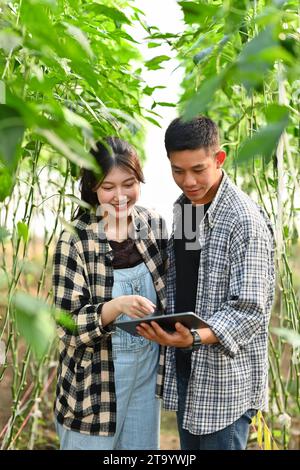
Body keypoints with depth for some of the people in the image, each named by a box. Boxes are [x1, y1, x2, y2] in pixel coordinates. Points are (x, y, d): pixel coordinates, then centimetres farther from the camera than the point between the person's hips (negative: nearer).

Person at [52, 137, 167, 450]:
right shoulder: (75, 240, -16)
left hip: (147, 371, 4)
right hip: (96, 382, -4)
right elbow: (67, 325, -19)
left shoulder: (154, 225, -3)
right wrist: (117, 306, -33)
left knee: (142, 445, 19)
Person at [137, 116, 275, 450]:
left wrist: (195, 338, -35)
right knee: (190, 445, 20)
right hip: (184, 366, 7)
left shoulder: (245, 220, -19)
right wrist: (166, 328, 0)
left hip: (226, 377, -7)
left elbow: (249, 310, -21)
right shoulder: (182, 206, 7)